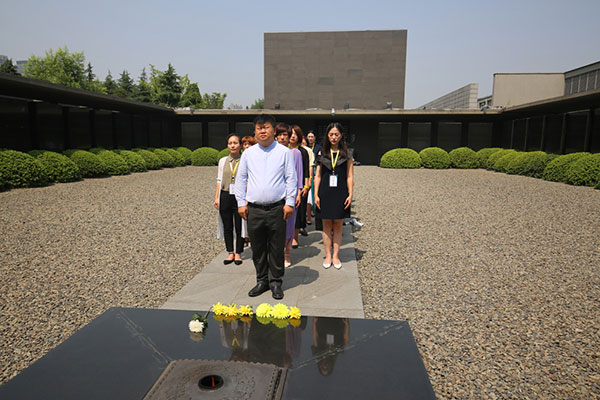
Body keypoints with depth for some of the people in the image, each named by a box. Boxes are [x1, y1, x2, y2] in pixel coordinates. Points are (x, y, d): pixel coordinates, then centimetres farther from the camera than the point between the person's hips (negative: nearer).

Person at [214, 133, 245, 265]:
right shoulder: (223, 161, 8)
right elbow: (219, 180, 10)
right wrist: (216, 197, 6)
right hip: (225, 196, 3)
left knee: (239, 227, 4)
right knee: (227, 227, 9)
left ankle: (238, 253, 19)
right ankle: (230, 253, 22)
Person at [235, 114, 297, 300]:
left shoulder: (284, 152, 4)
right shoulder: (248, 153, 10)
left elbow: (291, 178, 3)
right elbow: (240, 179, 13)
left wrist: (290, 202, -4)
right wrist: (241, 203, 6)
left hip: (277, 208, -2)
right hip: (254, 208, 2)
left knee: (276, 248, 4)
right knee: (257, 248, 9)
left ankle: (276, 282, 20)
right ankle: (262, 281, 25)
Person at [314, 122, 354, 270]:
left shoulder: (346, 154, 4)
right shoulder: (323, 153, 7)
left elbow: (350, 176, 3)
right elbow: (318, 176, 7)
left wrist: (350, 194, -6)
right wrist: (316, 195, 0)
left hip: (340, 194, -1)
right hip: (325, 193, 1)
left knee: (338, 226, 5)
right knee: (326, 225, 6)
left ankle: (336, 256, 15)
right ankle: (328, 256, 16)